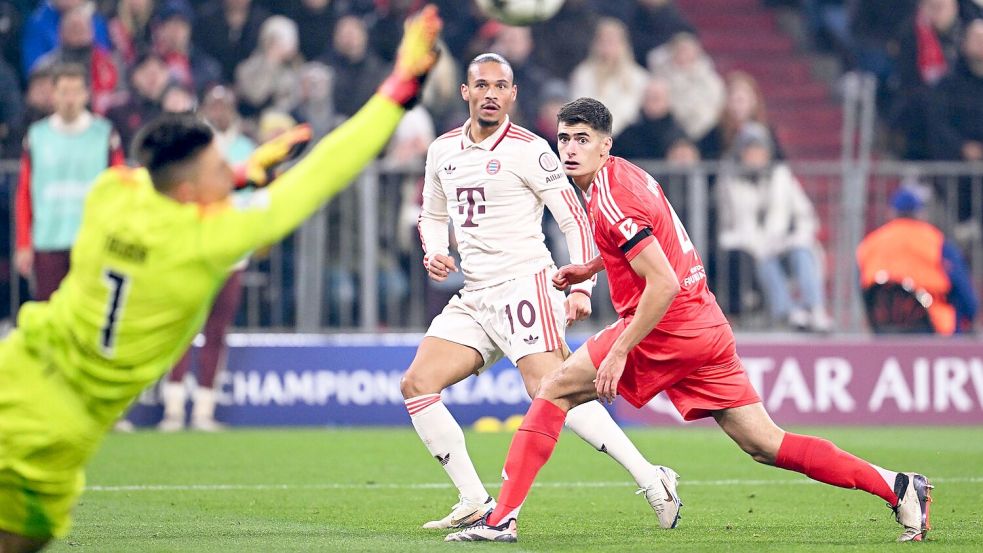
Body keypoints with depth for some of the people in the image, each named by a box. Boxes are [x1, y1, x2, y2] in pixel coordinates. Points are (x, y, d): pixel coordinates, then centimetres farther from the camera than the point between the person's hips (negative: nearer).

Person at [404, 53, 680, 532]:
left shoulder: (529, 150, -6)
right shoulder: (442, 151, 12)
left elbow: (575, 219, -6)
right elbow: (433, 214, 26)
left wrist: (581, 288, -15)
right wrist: (434, 253, 4)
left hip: (524, 283, -7)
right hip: (475, 296, 7)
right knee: (416, 385, -3)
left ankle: (651, 480, -23)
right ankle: (475, 503, -1)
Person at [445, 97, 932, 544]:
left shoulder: (609, 199, -16)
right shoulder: (625, 174, 13)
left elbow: (663, 283, -22)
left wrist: (619, 352, -20)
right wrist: (588, 270, 25)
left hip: (667, 327, -9)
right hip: (707, 326, 9)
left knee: (554, 392, 0)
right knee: (765, 445, 7)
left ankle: (502, 518, -3)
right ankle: (895, 486, 0)